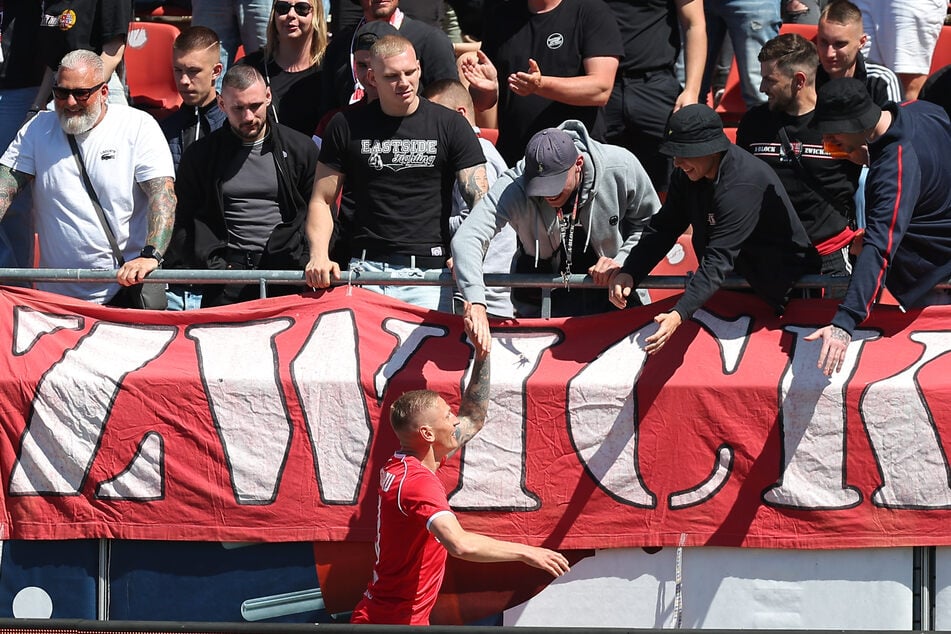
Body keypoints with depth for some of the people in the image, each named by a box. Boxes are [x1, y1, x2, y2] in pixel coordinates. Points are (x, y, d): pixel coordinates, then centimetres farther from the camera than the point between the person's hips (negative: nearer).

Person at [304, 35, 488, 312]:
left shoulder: (450, 126, 5)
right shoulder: (346, 126, 8)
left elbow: (480, 202, 1)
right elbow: (322, 201, 12)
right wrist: (319, 256, -6)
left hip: (430, 272, -1)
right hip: (366, 270, 1)